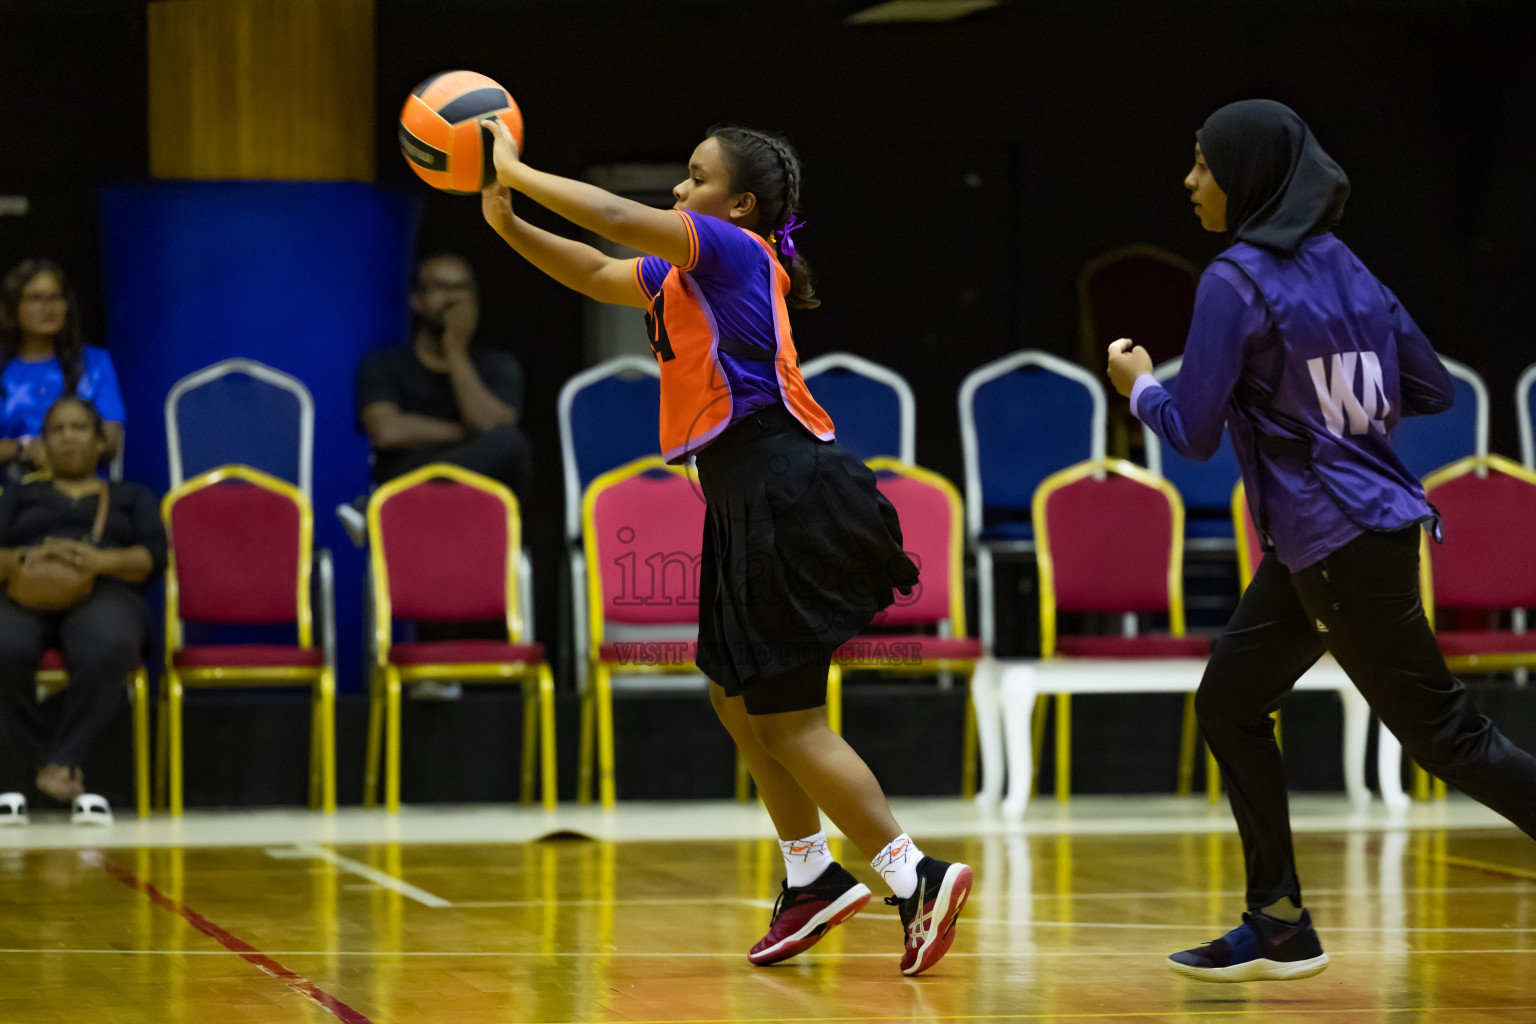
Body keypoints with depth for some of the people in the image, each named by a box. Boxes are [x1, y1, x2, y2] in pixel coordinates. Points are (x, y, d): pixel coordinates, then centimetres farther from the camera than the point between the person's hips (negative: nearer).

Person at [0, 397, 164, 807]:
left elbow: (154, 557, 9)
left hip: (103, 594, -1)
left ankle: (63, 761, -35)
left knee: (107, 650, -42)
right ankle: (35, 755, -28)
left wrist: (101, 560, -12)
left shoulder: (132, 497, 29)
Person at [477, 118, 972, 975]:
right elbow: (595, 274, 24)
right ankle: (814, 878, 29)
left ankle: (916, 877, -1)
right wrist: (506, 221, 11)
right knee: (736, 697, 18)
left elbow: (614, 215, -19)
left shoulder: (733, 250, -11)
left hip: (786, 496, -10)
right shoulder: (685, 272, 16)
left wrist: (517, 171, -8)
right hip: (749, 497, 10)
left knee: (785, 719, -6)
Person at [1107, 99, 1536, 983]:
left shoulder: (1237, 280, -15)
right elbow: (1431, 391, 12)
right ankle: (1280, 929, 17)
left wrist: (1140, 386, 5)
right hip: (1311, 543, 9)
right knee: (1229, 706, 14)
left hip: (1343, 544, -9)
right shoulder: (1344, 268, 9)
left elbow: (1193, 433, -14)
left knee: (1445, 735, -3)